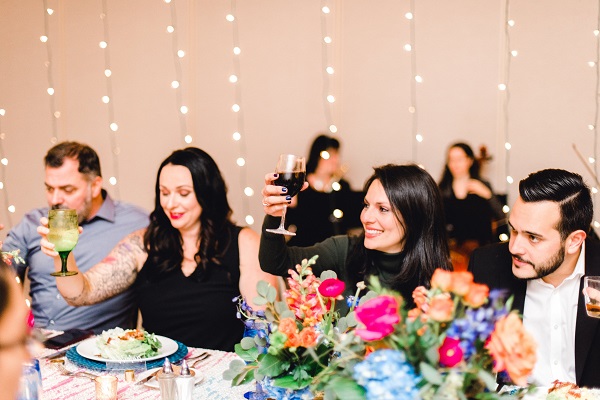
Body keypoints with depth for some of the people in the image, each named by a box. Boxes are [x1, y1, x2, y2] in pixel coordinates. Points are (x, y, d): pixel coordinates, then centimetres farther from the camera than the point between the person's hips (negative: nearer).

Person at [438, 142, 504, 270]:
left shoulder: (482, 186, 7)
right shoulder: (442, 189, 10)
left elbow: (500, 216, -4)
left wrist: (487, 194, -15)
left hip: (478, 244, -1)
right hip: (451, 244, 1)